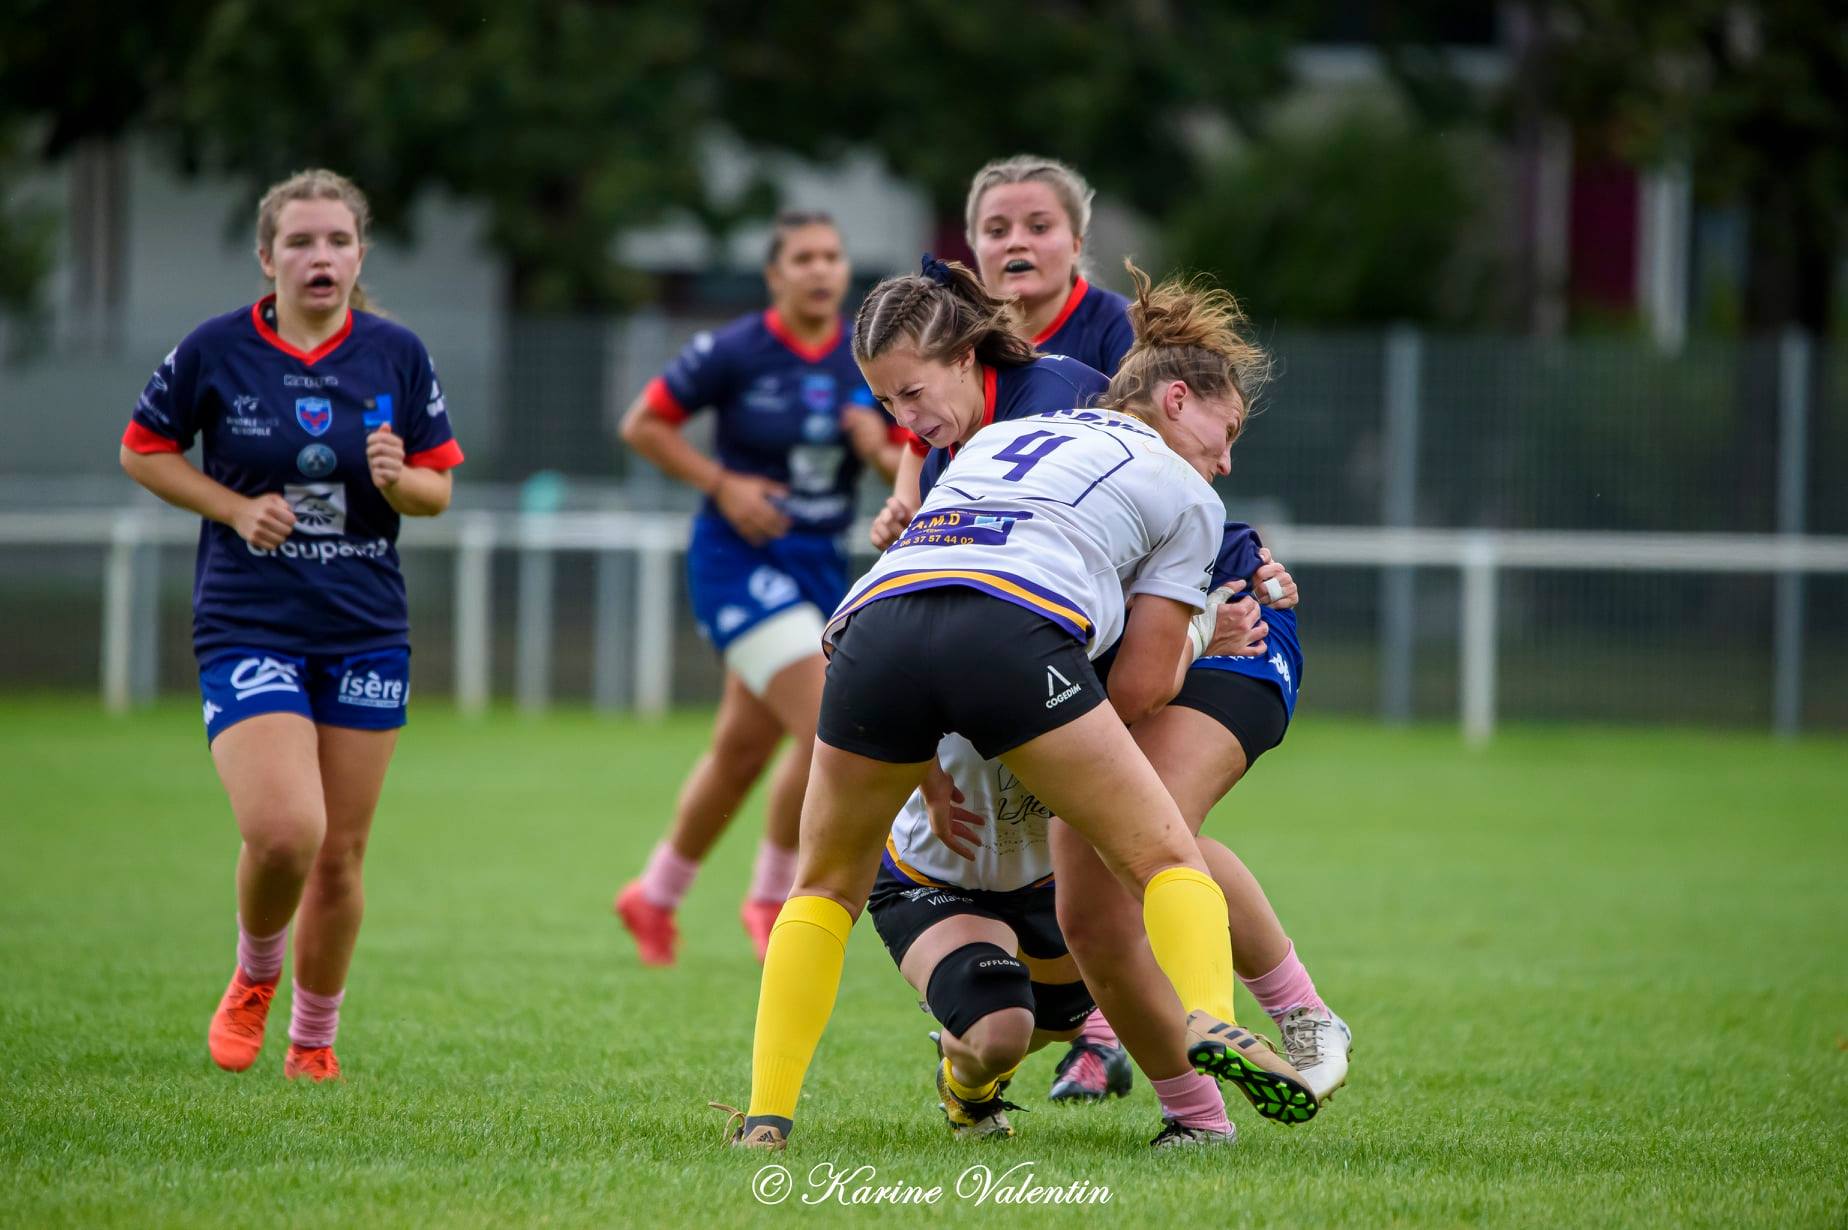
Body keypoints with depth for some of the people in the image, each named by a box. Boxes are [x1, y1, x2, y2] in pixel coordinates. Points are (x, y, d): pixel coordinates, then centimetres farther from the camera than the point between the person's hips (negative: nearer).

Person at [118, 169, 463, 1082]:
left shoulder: (396, 354, 1)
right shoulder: (216, 350, -5)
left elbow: (439, 490, 7)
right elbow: (142, 451, 6)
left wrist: (398, 480, -16)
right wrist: (237, 508, -8)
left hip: (366, 633, 3)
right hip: (248, 626, -3)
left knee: (340, 857, 7)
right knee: (284, 831, -21)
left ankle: (314, 1040, 28)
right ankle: (253, 980, 11)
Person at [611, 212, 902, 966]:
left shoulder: (869, 360, 3)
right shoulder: (733, 353, -11)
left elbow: (909, 463, 8)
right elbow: (642, 425, -4)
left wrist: (883, 451, -14)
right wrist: (721, 484, -13)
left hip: (819, 564, 6)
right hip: (743, 559, -6)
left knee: (742, 750, 13)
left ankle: (655, 897, 31)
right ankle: (771, 897, -1)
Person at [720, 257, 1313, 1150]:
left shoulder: (1002, 440, 39)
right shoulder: (1187, 498, 24)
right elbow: (1139, 688, 18)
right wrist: (1195, 637, 40)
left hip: (878, 621, 4)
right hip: (1015, 636, -4)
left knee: (826, 885, 24)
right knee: (1167, 860, 9)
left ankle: (767, 1116, 13)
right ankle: (1207, 1020, -19)